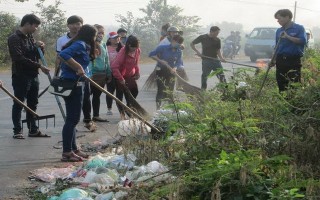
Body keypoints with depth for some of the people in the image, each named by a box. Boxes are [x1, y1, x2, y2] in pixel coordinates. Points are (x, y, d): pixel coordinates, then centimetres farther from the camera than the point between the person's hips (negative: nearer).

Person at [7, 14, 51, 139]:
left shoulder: (30, 37, 14)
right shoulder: (14, 39, -11)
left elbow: (37, 56, 20)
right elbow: (20, 58, -22)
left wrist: (40, 48, -2)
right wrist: (39, 66, -22)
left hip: (33, 76, 8)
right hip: (20, 76, -8)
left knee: (32, 104, 12)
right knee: (18, 104, -1)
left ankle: (33, 130, 19)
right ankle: (17, 131, 5)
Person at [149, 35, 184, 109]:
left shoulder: (179, 52, 0)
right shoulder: (163, 48, -14)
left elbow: (179, 62, -1)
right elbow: (151, 54, -11)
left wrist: (175, 68, -22)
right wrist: (160, 61, -20)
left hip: (170, 72, 4)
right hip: (161, 70, -4)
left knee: (170, 91, 5)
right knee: (161, 90, -9)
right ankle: (158, 107, -2)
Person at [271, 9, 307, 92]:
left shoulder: (299, 28, -2)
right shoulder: (279, 31, 15)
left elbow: (303, 41, -18)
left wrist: (288, 37, -21)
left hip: (294, 61, -5)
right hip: (281, 60, 6)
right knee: (281, 85, 9)